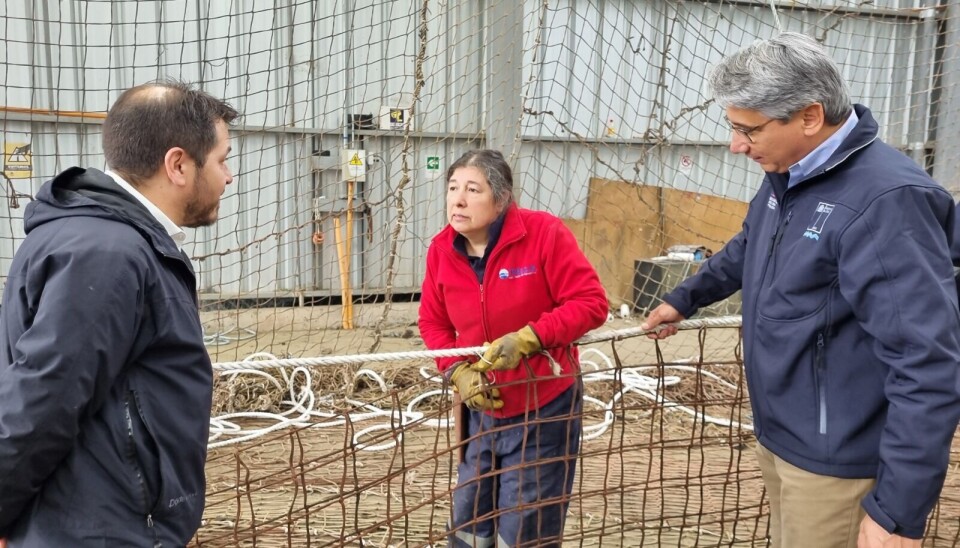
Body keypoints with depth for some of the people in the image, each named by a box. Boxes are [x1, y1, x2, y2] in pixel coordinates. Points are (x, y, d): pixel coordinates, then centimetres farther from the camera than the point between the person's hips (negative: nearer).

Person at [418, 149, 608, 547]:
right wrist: (457, 371, -11)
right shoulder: (441, 249, -5)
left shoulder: (543, 233, -19)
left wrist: (527, 339, -28)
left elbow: (591, 303, -18)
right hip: (481, 410, 5)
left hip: (544, 410, -4)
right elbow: (433, 323, 6)